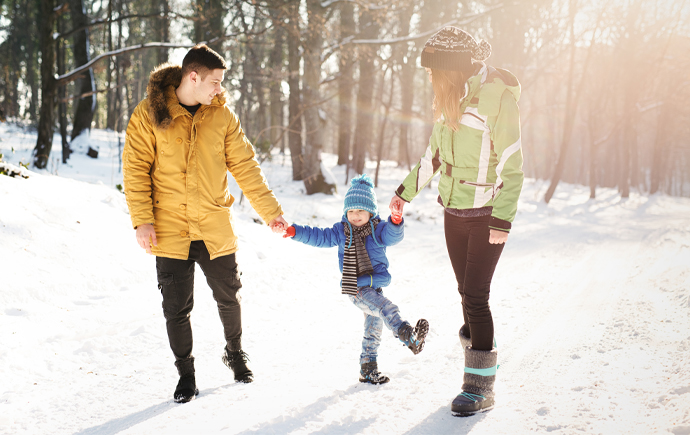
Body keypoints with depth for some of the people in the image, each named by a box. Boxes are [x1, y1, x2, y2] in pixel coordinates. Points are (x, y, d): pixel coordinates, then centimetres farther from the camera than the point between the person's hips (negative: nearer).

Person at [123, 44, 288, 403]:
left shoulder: (222, 115, 1)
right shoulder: (149, 114, -6)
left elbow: (245, 167, 5)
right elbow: (135, 169, -5)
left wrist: (270, 212, 2)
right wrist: (142, 220, -13)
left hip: (215, 229, 2)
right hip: (169, 232, -2)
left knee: (228, 297, 13)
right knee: (177, 309, 3)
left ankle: (235, 352, 40)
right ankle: (186, 374, 23)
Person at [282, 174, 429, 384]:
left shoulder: (378, 230, 1)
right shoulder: (341, 231, 3)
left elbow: (393, 236, -18)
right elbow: (319, 237, 3)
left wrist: (396, 222, -40)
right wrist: (296, 232, -6)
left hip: (374, 286, 4)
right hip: (356, 289, -4)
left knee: (373, 329, 14)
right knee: (386, 308, -30)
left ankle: (368, 369, 26)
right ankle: (408, 336, -47)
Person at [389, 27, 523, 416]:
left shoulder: (498, 97, -17)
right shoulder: (451, 97, 5)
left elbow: (512, 166, -17)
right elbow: (434, 154, 19)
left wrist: (503, 219, -23)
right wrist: (407, 191, 25)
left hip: (487, 215, -6)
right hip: (454, 212, 6)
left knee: (476, 297, -7)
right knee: (468, 293, 10)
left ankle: (481, 387, 2)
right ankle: (478, 365, 22)